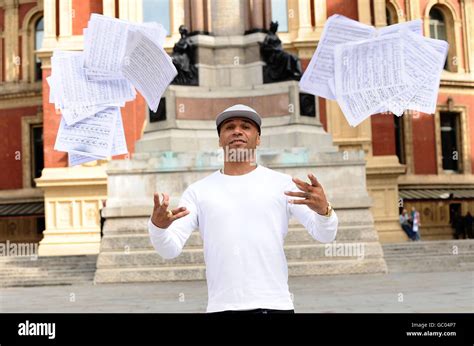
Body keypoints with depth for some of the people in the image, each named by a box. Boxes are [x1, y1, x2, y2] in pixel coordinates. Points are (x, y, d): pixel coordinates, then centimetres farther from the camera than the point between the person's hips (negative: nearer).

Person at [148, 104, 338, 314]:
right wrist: (157, 226, -21)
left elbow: (325, 234, -1)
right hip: (220, 307, 1)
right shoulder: (198, 191, 7)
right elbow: (170, 249, 2)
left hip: (274, 305, -1)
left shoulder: (283, 184, 4)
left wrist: (323, 210, -24)